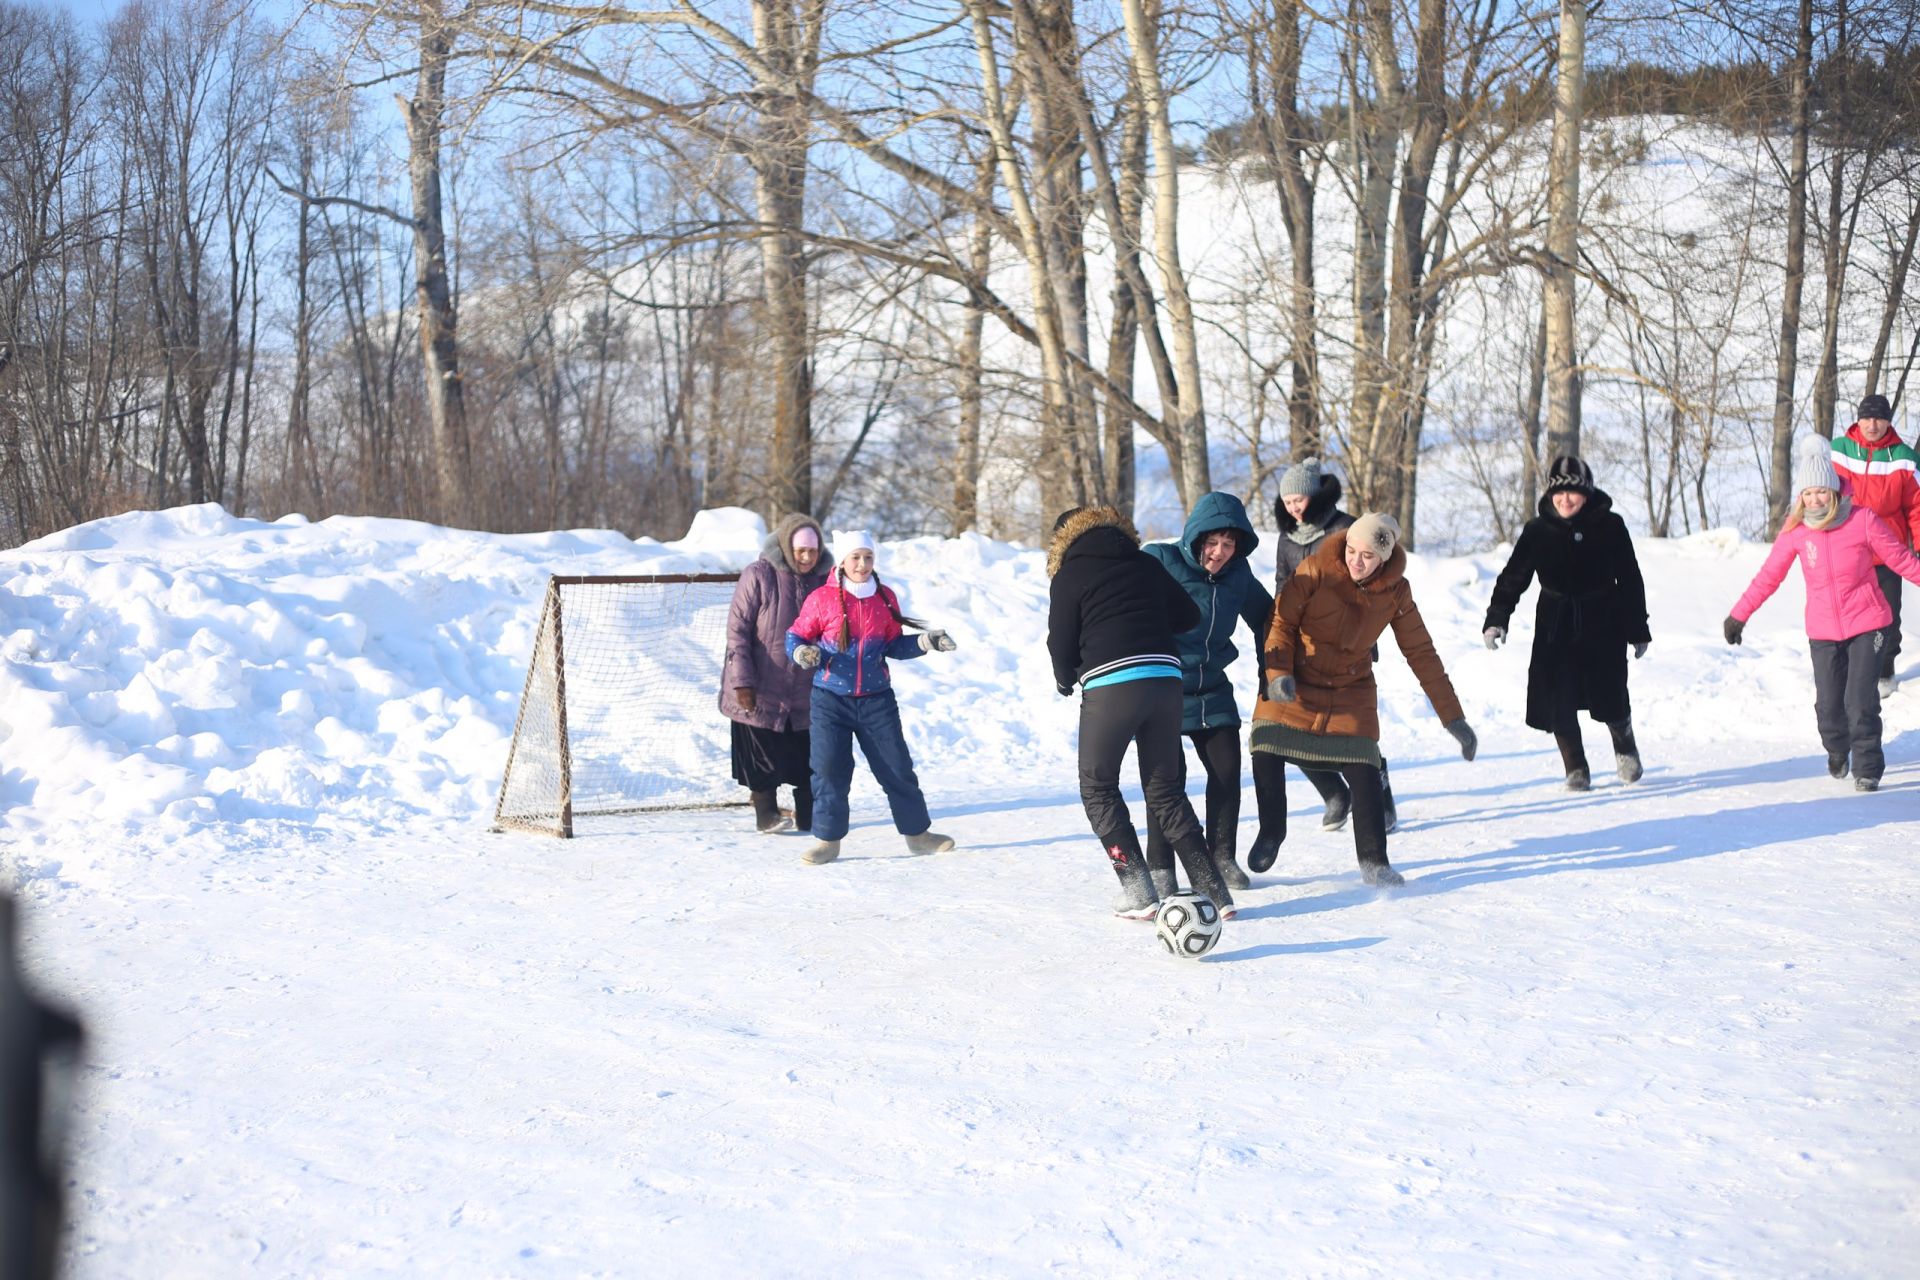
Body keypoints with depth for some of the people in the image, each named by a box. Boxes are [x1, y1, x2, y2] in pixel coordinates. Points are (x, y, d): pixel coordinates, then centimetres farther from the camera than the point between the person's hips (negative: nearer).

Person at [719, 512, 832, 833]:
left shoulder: (823, 580, 2)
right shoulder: (759, 576, -13)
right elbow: (737, 629, -11)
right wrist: (742, 681, -15)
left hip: (806, 692, 4)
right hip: (761, 691, -4)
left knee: (808, 759, 8)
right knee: (763, 758, 4)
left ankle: (808, 816, 20)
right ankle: (766, 813, 18)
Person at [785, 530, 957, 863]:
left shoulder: (885, 598, 4)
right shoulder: (821, 599, -6)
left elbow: (894, 645, 12)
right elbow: (795, 637, 0)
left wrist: (925, 642, -2)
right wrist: (802, 652, -22)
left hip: (876, 698, 2)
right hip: (831, 699, -2)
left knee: (897, 766, 6)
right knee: (829, 768, -4)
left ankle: (917, 832, 18)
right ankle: (827, 839, 7)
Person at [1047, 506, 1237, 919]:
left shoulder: (1069, 576, 6)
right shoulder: (1147, 564, 18)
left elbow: (1061, 643, 4)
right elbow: (1190, 616, 18)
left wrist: (1065, 680, 24)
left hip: (1110, 685, -4)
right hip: (1165, 677, 5)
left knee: (1097, 788, 11)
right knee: (1166, 791, 14)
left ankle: (1139, 891, 1)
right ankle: (1212, 889, 7)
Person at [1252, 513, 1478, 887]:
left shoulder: (1395, 592, -8)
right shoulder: (1317, 570, -16)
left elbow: (1421, 654, -3)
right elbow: (1281, 621, -9)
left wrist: (1453, 718, -4)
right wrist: (1278, 672, -26)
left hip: (1352, 692, 1)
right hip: (1294, 687, -1)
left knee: (1364, 774, -10)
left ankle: (1374, 862, 1)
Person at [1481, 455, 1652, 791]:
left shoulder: (1609, 527, -5)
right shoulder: (1539, 531, -3)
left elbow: (1630, 580, 3)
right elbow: (1513, 577, -1)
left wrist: (1638, 630, 5)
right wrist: (1496, 619, -14)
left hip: (1603, 624, -1)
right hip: (1555, 628, 1)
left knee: (1610, 697, -1)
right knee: (1559, 702, -5)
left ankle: (1625, 748, 32)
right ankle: (1575, 769, 12)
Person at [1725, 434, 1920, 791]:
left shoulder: (1862, 520, -9)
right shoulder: (1795, 531, -4)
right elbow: (1768, 576, 3)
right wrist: (1738, 615, 5)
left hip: (1865, 623, -2)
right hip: (1823, 629, 2)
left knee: (1861, 699, -9)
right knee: (1829, 703, 6)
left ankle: (1868, 768, 5)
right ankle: (1837, 751, 35)